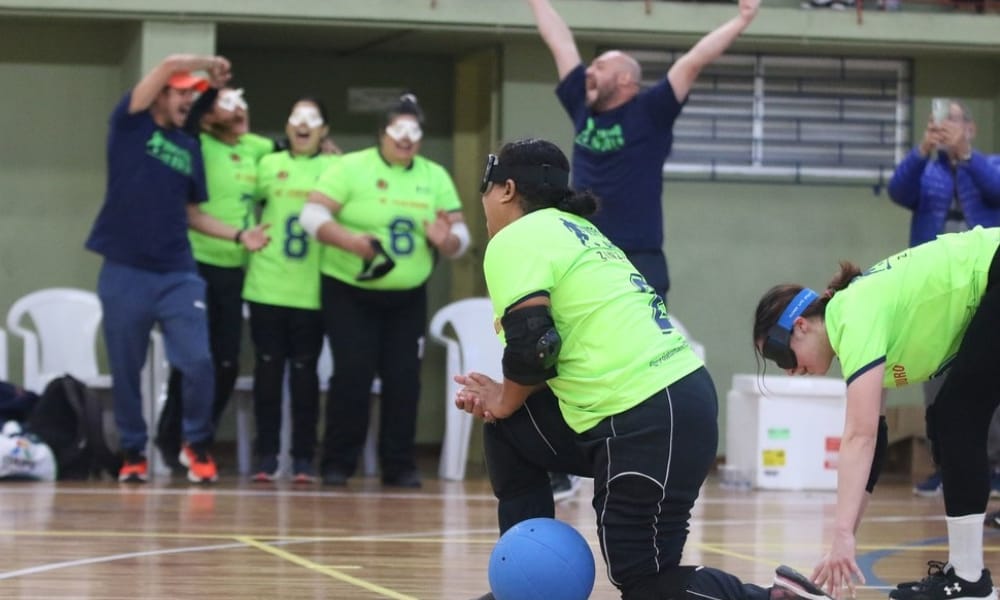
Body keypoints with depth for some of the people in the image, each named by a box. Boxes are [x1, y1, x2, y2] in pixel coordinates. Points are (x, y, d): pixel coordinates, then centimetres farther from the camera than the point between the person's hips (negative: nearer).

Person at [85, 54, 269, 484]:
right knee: (125, 370, 4)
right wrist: (211, 63, 1)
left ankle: (196, 444, 10)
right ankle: (133, 452, 21)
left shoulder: (188, 147, 11)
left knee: (198, 361, -9)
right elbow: (170, 64, -14)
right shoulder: (130, 124, -1)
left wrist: (239, 235, 4)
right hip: (125, 272, -3)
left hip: (178, 275, 3)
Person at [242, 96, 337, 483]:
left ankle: (303, 458, 6)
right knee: (268, 368, 3)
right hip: (267, 286, 1)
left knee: (304, 370, 1)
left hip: (311, 291, -1)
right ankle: (266, 455, 8)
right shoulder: (269, 164, 9)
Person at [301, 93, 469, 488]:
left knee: (404, 378, 0)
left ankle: (399, 464, 8)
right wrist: (349, 240, -30)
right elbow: (312, 214, -14)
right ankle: (337, 463, 1)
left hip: (407, 298, 4)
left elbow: (460, 234, 5)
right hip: (349, 293, -4)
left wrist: (446, 240, -20)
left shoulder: (435, 177, 7)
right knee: (353, 375, -9)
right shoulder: (350, 168, -6)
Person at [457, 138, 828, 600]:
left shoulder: (515, 239, -5)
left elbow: (532, 345, -16)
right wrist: (504, 397, 15)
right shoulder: (573, 230, 22)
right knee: (510, 434, 20)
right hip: (673, 398, 10)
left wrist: (505, 401, 4)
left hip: (651, 421, -10)